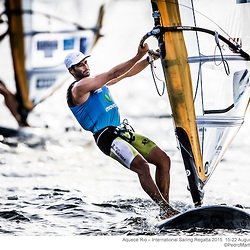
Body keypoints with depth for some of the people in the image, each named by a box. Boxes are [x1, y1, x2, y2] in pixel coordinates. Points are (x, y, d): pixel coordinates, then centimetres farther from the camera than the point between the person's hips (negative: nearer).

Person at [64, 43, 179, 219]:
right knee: (142, 166, -26)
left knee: (163, 160, 0)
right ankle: (167, 210, -23)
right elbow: (112, 74, -14)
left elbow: (127, 73, 22)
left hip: (123, 131, 9)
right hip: (107, 138, -9)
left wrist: (150, 59, 8)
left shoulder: (97, 82, 22)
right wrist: (138, 57, -16)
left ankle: (165, 212, 1)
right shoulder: (78, 88, -6)